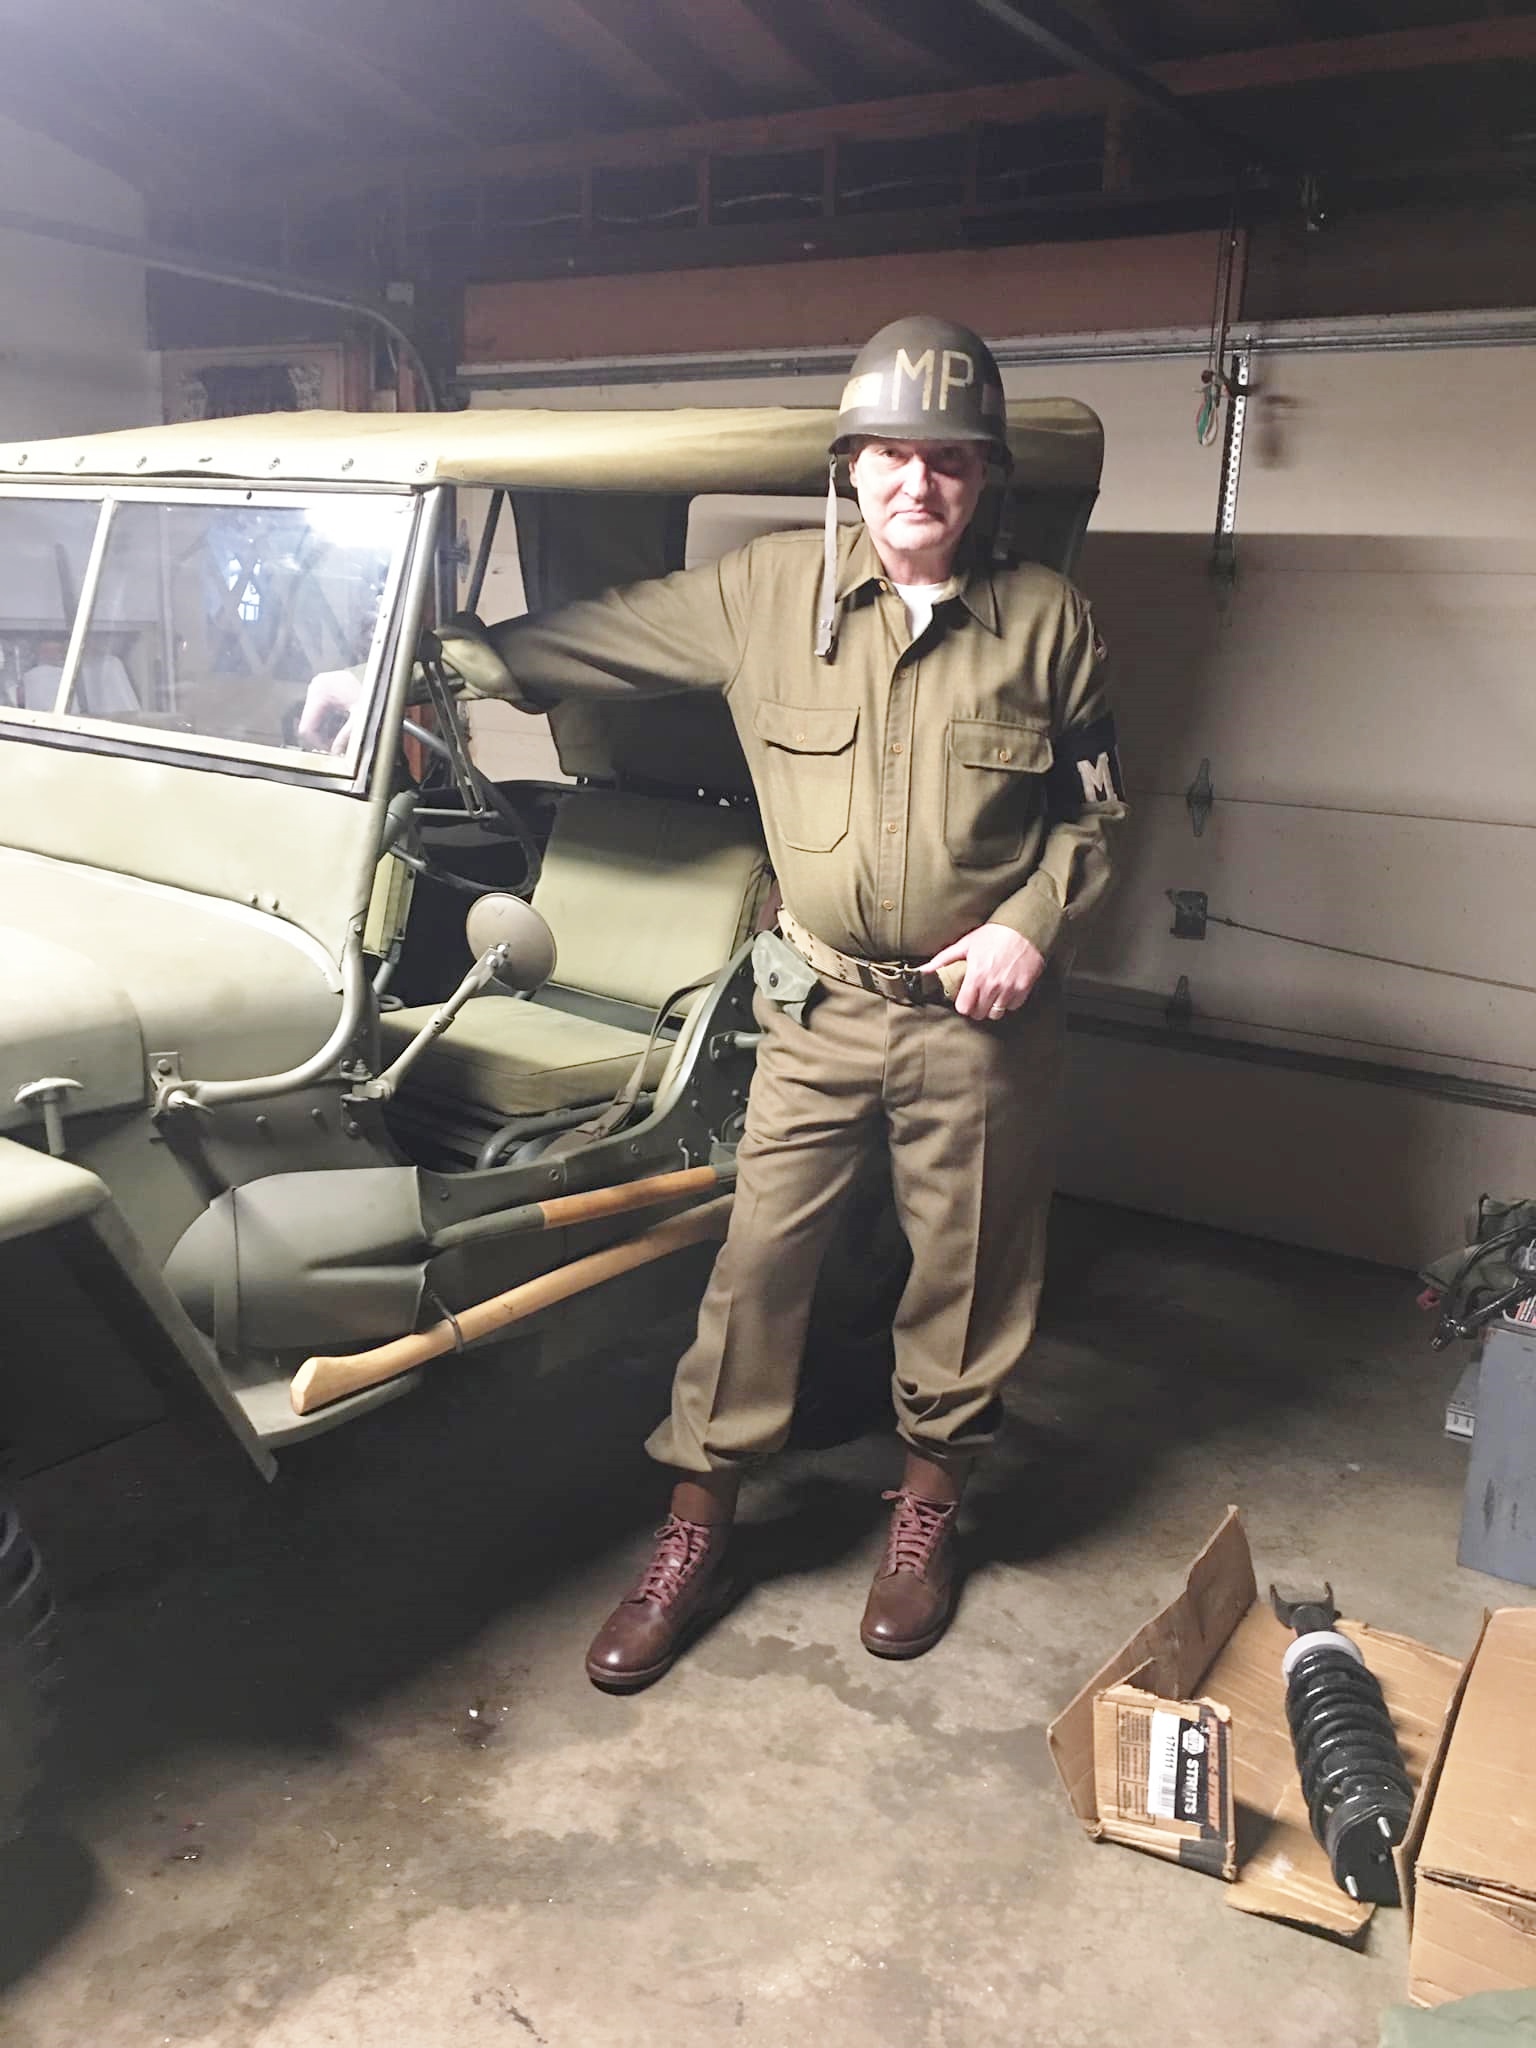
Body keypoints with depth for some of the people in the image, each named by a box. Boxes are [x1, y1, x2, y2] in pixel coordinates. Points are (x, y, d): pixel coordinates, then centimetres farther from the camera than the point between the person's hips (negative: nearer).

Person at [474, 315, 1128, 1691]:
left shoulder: (1047, 619, -2)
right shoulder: (768, 590, -2)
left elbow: (1096, 811, 6)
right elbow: (590, 639, 4)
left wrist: (1032, 922, -10)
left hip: (981, 1016, 0)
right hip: (821, 1006, 0)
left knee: (969, 1268, 11)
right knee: (758, 1255, 3)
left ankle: (930, 1508, 35)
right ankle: (696, 1533, 20)